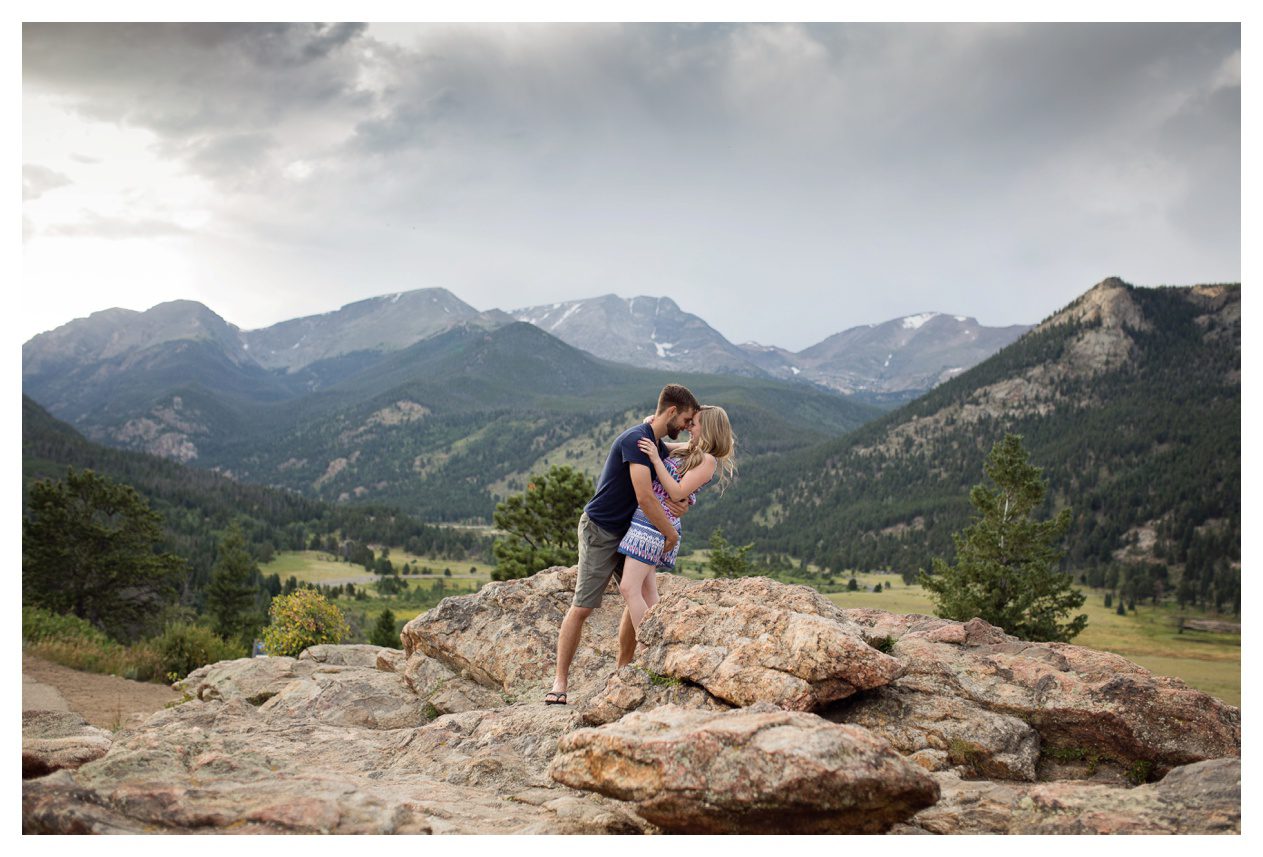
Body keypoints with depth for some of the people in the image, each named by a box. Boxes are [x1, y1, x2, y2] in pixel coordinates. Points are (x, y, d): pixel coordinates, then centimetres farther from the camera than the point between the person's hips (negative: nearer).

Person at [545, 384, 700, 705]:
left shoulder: (660, 448, 9)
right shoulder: (635, 440, -21)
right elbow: (645, 499, -27)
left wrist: (684, 502, -6)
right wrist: (672, 534, -16)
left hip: (628, 533, 9)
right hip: (600, 531, -9)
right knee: (582, 607, -9)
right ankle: (560, 681, -5)